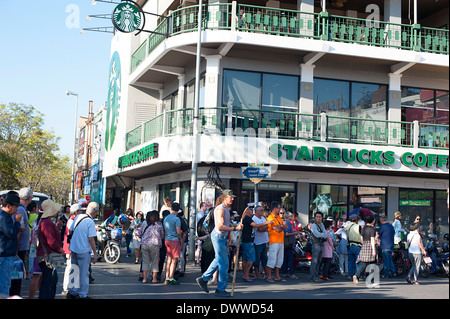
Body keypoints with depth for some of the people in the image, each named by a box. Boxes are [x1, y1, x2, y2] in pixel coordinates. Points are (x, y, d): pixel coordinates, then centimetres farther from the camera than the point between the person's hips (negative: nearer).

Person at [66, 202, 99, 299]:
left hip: (73, 248, 7)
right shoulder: (90, 222, -14)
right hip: (84, 250, -7)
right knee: (84, 273, 3)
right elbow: (91, 239, -16)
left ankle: (72, 292, 23)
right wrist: (95, 253, -11)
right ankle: (82, 295, 9)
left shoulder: (78, 217, 5)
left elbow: (70, 230, 14)